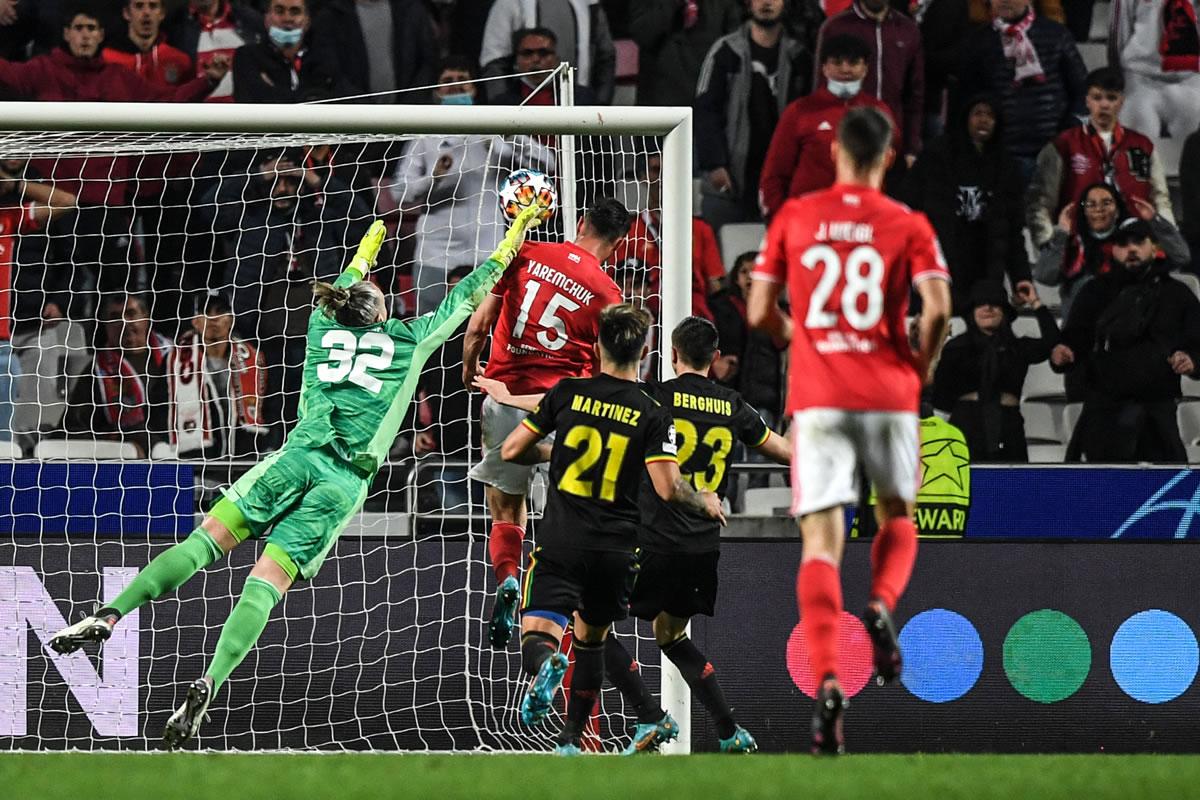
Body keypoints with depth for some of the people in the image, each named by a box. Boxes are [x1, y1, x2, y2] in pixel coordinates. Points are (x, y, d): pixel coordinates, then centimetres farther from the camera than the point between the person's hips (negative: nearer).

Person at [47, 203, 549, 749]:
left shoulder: (323, 329, 20)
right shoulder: (409, 340, 14)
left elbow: (339, 293, 43)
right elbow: (465, 299, 26)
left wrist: (365, 253, 62)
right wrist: (510, 244, 39)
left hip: (299, 457, 1)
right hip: (346, 480, -1)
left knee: (208, 538, -6)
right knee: (268, 581, -12)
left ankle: (110, 615, -26)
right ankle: (208, 684, -31)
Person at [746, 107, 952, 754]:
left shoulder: (793, 218, 4)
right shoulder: (908, 225, 1)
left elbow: (759, 312, 3)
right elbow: (937, 308, -11)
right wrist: (922, 366, 7)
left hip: (816, 398, 0)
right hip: (889, 395, 0)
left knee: (821, 540, -2)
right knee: (896, 517, 23)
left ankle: (826, 681, -21)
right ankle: (882, 606, -8)